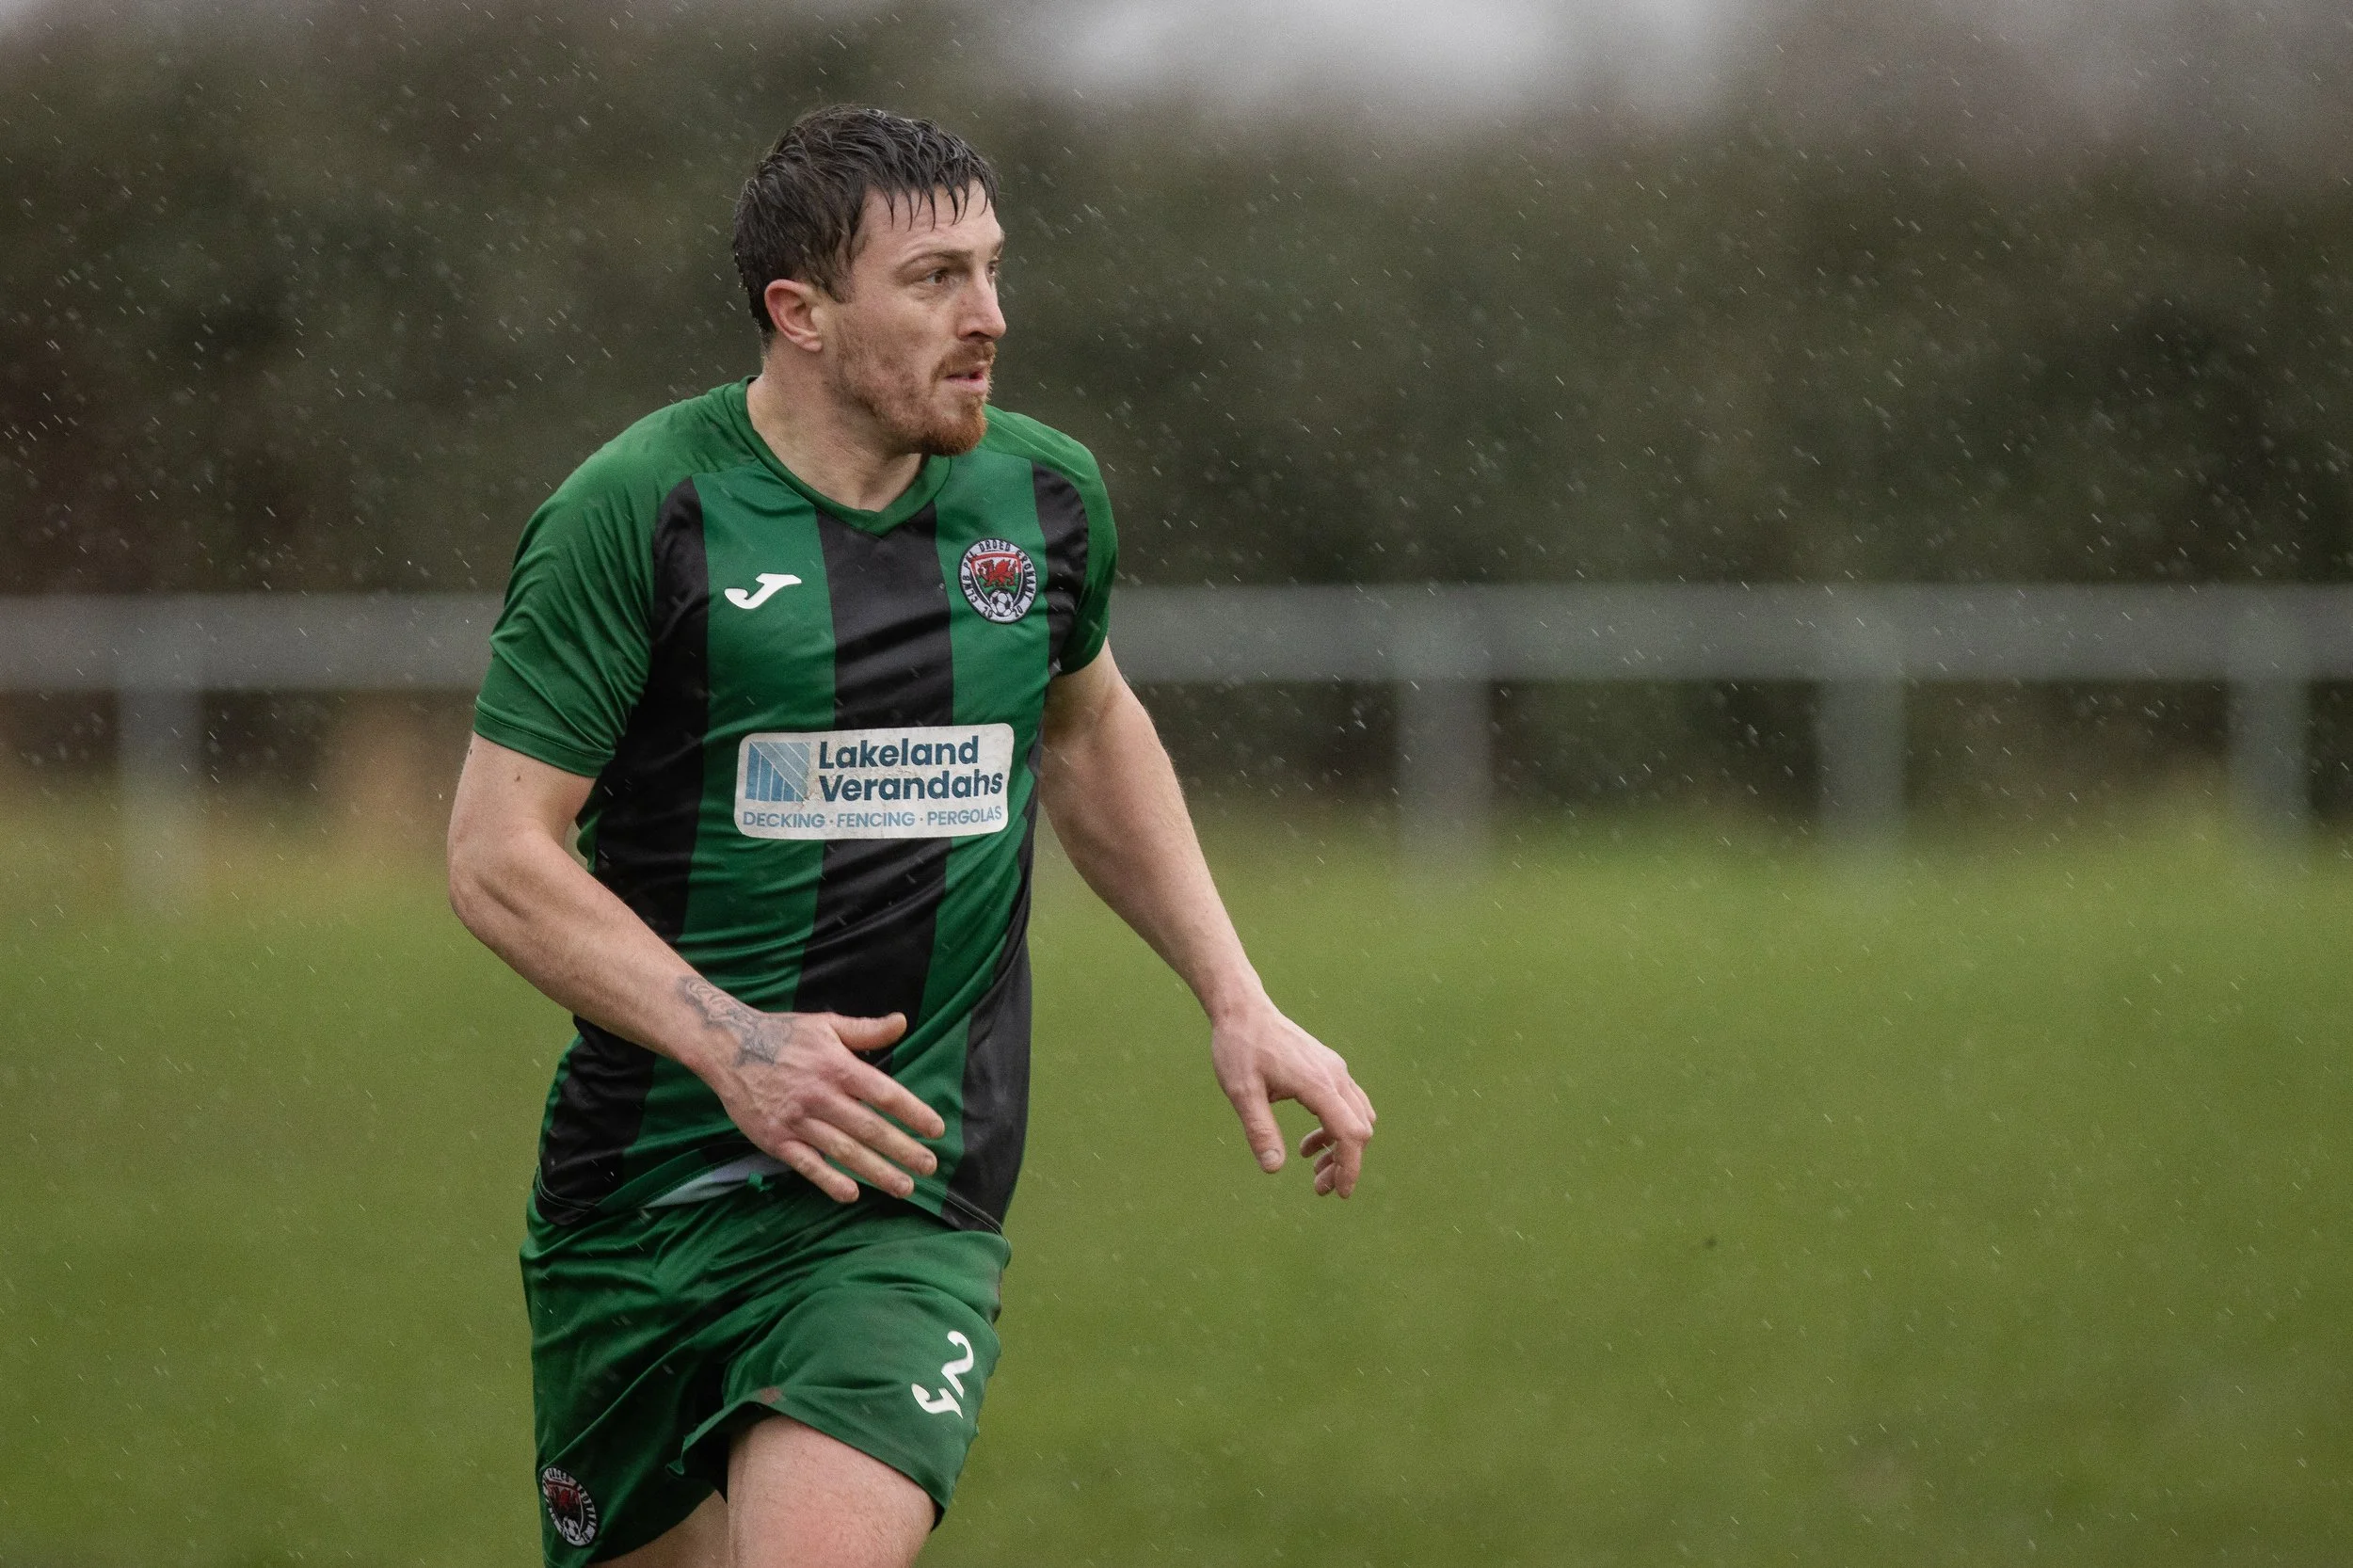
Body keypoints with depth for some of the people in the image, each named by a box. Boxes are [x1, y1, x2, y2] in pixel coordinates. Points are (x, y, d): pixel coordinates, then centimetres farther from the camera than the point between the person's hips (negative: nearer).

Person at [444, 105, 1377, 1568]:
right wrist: (731, 1043, -21)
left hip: (909, 1194, 1)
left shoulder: (1044, 497, 5)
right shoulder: (636, 513, -10)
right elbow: (498, 856, -10)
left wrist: (1237, 1003, 19)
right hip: (643, 1188, -1)